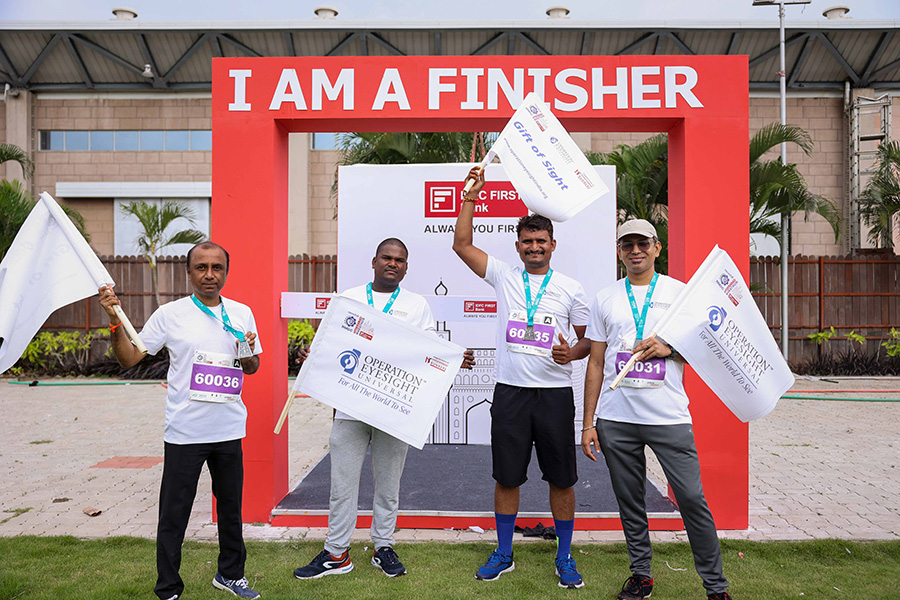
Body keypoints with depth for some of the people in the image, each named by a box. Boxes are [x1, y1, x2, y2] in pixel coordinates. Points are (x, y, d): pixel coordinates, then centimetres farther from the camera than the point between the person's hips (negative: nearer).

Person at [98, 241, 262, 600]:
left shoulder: (242, 314, 5)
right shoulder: (170, 314, -4)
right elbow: (129, 358, -3)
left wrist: (247, 355, -8)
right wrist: (115, 321, -16)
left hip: (229, 429, 3)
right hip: (185, 431, -3)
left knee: (231, 506, 17)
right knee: (173, 514, 5)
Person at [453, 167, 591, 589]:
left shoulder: (571, 289, 5)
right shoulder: (504, 276, 6)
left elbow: (589, 340, 9)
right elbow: (462, 244, 1)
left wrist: (571, 353, -13)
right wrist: (472, 194, -2)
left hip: (555, 392, 0)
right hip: (510, 392, 1)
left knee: (561, 479, 7)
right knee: (506, 478, 9)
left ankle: (565, 557, 25)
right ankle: (503, 554, 27)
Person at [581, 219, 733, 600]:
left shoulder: (680, 292, 6)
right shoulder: (604, 299, 10)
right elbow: (596, 364, 9)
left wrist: (669, 348, -12)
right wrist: (588, 423, 5)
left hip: (669, 417, -2)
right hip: (616, 419, 2)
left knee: (691, 498, -3)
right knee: (629, 502, 10)